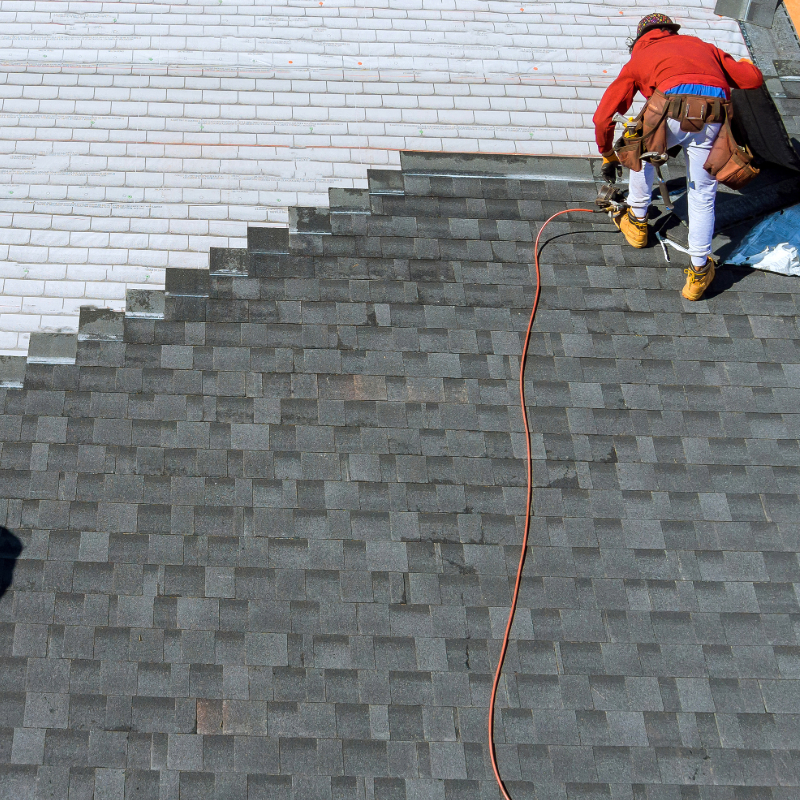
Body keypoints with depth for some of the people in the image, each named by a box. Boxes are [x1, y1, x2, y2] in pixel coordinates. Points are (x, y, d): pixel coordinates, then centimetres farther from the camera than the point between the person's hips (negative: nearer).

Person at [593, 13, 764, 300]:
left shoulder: (639, 58, 29)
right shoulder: (702, 46, 35)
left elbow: (603, 116, 25)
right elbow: (753, 79, 28)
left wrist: (608, 156, 41)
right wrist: (744, 64, 53)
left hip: (672, 115, -2)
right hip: (712, 123, 2)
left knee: (642, 150, 32)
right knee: (702, 196, 16)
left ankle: (637, 222, 41)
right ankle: (699, 272, 15)